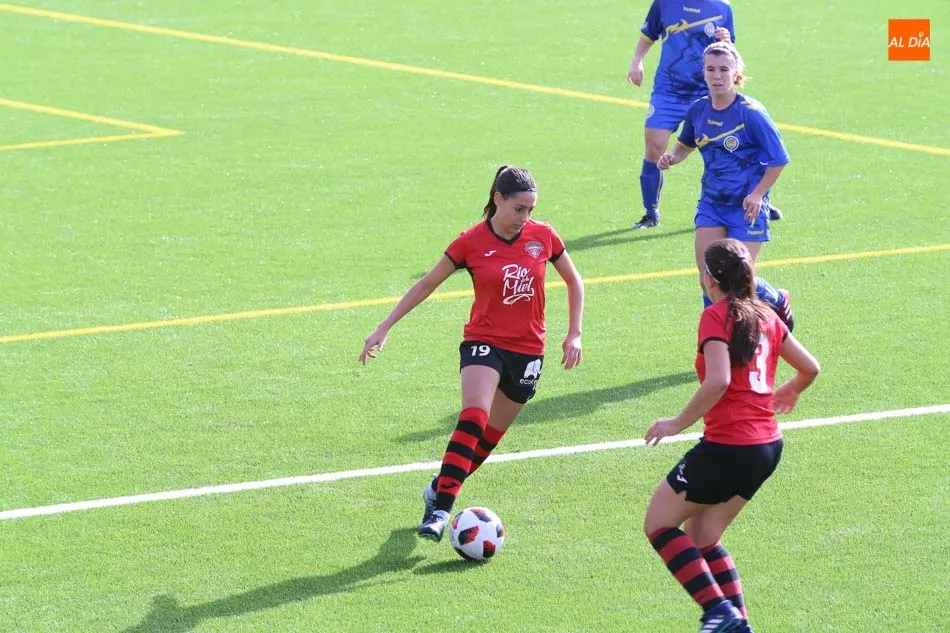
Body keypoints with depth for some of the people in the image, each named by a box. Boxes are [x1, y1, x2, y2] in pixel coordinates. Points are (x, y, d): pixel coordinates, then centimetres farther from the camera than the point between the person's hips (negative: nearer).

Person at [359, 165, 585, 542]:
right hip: (484, 342, -3)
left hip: (527, 351, 3)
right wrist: (385, 328, 0)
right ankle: (438, 511, -30)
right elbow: (426, 285, 2)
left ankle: (440, 487, 34)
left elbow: (573, 281, 14)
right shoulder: (472, 242, -8)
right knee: (473, 418, -26)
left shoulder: (543, 236, -2)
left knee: (490, 436, 10)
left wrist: (574, 334, 7)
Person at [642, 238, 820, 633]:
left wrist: (677, 423, -15)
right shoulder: (765, 316, 10)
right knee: (702, 540, 19)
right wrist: (788, 392, 39)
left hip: (726, 448, -8)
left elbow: (718, 381, -25)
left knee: (658, 525, 7)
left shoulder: (716, 317, -12)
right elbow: (810, 368, 17)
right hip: (768, 446, 8)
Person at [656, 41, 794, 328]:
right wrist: (671, 157, -2)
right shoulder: (698, 110, 0)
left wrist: (757, 194, -17)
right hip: (711, 204, 5)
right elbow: (685, 145, 19)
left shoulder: (750, 112, -16)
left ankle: (778, 300, 28)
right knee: (709, 279, -4)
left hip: (746, 207, -5)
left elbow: (778, 159, -10)